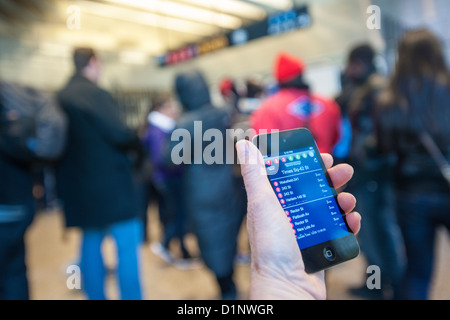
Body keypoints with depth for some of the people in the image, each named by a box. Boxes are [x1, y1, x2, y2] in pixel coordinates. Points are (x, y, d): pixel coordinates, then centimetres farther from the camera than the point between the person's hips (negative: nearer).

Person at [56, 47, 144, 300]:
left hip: (80, 185, 9)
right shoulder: (96, 94, -14)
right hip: (110, 182, -8)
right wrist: (140, 138, 0)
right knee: (128, 244, -1)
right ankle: (131, 295, 5)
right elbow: (119, 135, -19)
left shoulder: (62, 97, 11)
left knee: (91, 242, 16)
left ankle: (96, 295, 27)